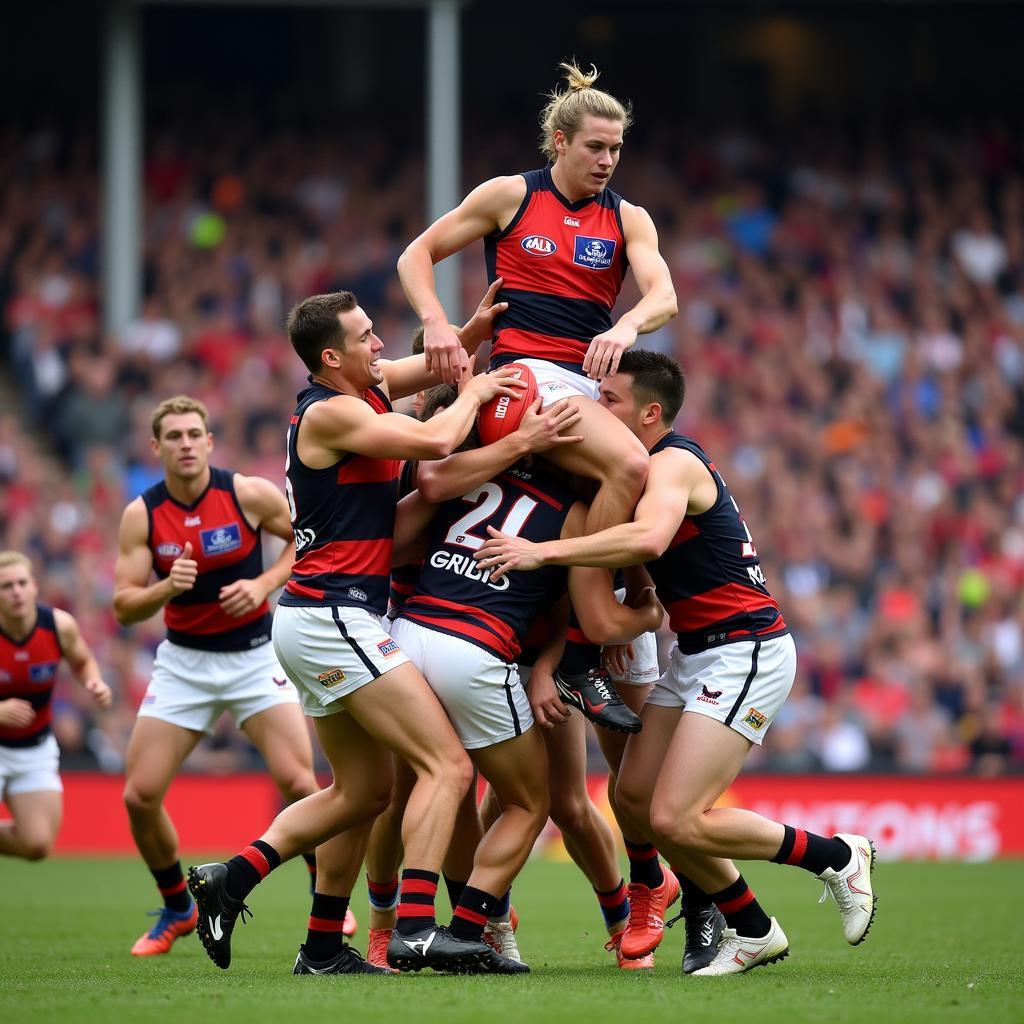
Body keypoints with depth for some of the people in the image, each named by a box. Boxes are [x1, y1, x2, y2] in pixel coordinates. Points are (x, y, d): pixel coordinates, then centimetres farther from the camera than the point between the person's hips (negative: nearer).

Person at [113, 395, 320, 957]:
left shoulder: (250, 494, -12)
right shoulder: (141, 515, -8)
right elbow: (124, 607, -8)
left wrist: (265, 583, -14)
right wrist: (167, 586, -28)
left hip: (255, 653, -2)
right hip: (183, 660, 2)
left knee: (297, 781, -16)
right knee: (140, 795, -5)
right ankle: (177, 909, 18)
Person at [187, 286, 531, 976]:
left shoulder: (367, 386, 12)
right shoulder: (328, 412, -14)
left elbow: (428, 366, 27)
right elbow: (436, 441, -23)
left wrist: (473, 333, 6)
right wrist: (474, 391, -4)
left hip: (323, 622, 10)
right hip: (333, 616, -10)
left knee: (363, 790, 17)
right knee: (447, 765, -13)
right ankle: (415, 929, -21)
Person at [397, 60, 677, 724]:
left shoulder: (628, 218, 12)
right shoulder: (509, 196, 4)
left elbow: (664, 296, -4)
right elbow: (417, 256, 9)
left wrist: (627, 326, -27)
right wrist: (437, 323, -9)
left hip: (594, 381, 6)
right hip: (526, 371, -6)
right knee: (629, 465, -30)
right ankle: (580, 661, -30)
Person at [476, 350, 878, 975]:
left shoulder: (673, 463, -16)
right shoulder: (643, 467, 15)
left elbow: (647, 538, -37)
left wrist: (542, 552, -34)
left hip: (745, 653, -10)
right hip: (697, 654, 10)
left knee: (675, 819, -15)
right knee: (635, 796, 4)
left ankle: (838, 856, 2)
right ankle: (754, 931, 13)